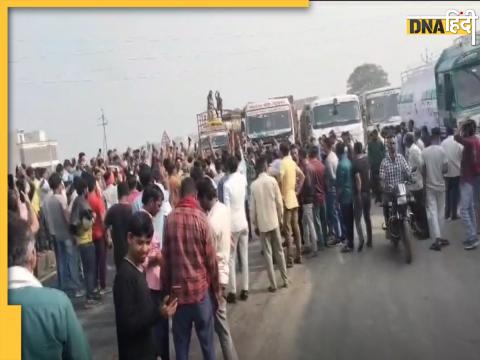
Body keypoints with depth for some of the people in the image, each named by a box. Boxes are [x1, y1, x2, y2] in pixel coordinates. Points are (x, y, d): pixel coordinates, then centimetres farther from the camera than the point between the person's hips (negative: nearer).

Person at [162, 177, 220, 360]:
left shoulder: (170, 219, -5)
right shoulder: (201, 218, -11)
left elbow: (166, 258, 2)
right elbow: (211, 260, -7)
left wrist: (166, 289, 13)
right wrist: (216, 292, 4)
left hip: (178, 291, 2)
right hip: (201, 289, -2)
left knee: (181, 345, 12)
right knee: (207, 343, 11)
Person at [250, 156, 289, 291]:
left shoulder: (254, 185, -7)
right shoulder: (272, 181, -7)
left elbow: (252, 208, -4)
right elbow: (279, 202, -4)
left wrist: (254, 225, 7)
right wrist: (280, 218, 9)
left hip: (262, 223, -1)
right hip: (274, 221, 1)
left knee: (268, 253, 5)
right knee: (279, 250, 13)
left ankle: (273, 284, 7)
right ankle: (285, 280, 20)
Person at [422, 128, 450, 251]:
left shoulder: (424, 152, -5)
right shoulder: (441, 150, -10)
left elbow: (422, 170, 0)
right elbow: (445, 169, -11)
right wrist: (440, 172, 10)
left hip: (429, 185, 1)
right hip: (440, 185, -1)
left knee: (432, 212, 0)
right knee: (440, 212, 11)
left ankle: (436, 239, -9)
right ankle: (440, 237, 18)